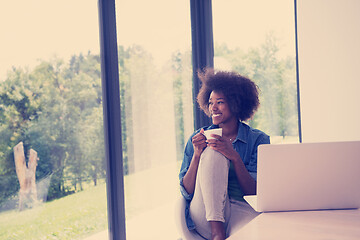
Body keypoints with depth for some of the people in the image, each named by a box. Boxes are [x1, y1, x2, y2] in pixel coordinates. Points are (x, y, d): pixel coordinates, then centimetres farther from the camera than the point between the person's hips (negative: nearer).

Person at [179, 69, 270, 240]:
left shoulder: (258, 140, 9)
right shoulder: (198, 139, 13)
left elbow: (255, 192, -1)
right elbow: (186, 192, 6)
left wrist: (235, 157, -16)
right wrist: (197, 155, -9)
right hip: (204, 216, 4)